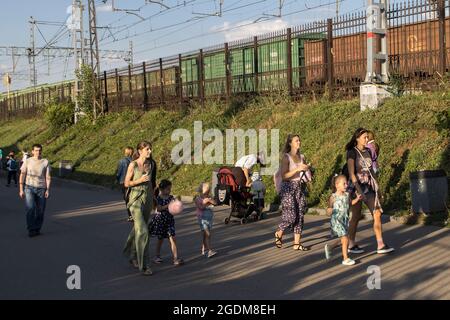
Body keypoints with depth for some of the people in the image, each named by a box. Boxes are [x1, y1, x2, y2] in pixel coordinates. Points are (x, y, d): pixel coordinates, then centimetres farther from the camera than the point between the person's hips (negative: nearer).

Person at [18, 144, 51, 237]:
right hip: (29, 188, -1)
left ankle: (37, 229, 18)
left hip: (41, 188, 1)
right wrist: (21, 190, -3)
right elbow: (22, 175, 3)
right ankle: (31, 229, -9)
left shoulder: (45, 162, 3)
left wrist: (47, 190, -5)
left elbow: (48, 177, 3)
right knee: (30, 208, -17)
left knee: (40, 211, 3)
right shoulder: (27, 161, 2)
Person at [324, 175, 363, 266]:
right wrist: (329, 211, -32)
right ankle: (345, 259, 3)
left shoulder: (347, 195, 3)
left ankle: (329, 247, 36)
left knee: (343, 240, 13)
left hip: (345, 220, 7)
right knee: (345, 239, -9)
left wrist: (357, 199, 9)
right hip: (336, 221, -7)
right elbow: (328, 211, -9)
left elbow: (350, 203, 24)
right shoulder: (333, 197, -14)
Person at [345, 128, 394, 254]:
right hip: (357, 186, -6)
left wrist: (376, 186, 14)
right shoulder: (352, 152, -10)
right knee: (356, 217, 3)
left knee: (377, 214, -2)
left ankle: (380, 245, 0)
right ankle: (351, 245, 17)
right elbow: (351, 173, -17)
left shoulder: (367, 152, 10)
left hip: (369, 186, 6)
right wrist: (359, 190, -24)